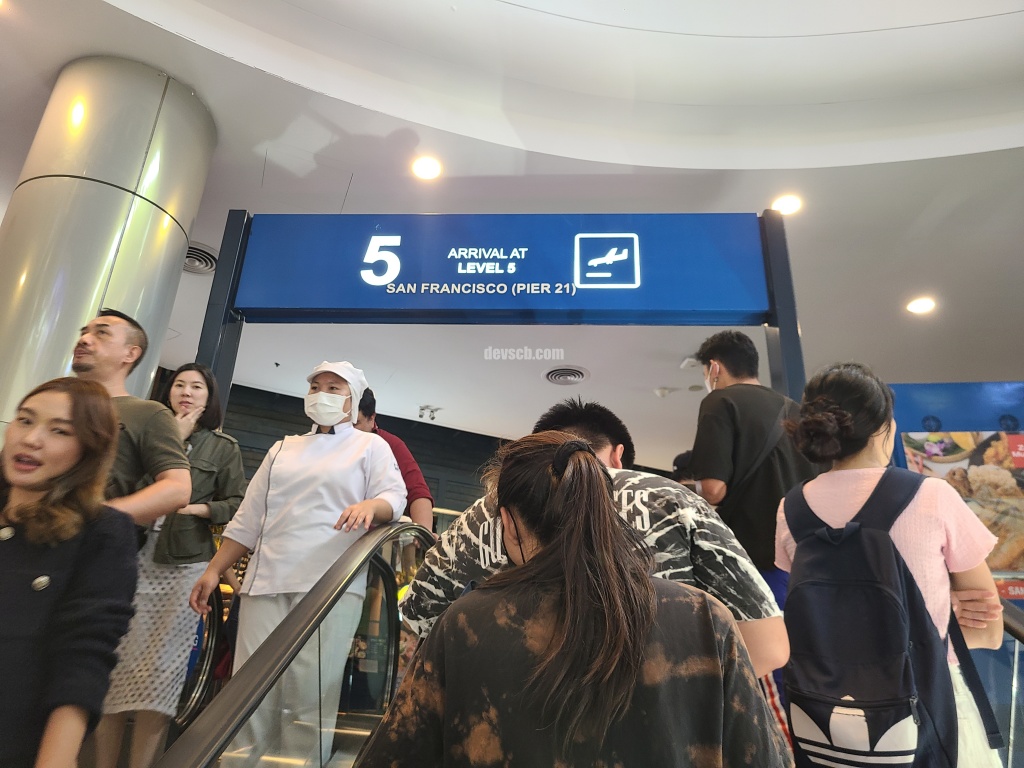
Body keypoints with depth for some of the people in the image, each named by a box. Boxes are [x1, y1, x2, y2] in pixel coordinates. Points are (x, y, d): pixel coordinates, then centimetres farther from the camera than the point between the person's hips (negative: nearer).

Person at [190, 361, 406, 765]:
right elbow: (248, 518, 21)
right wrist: (213, 570, 14)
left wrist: (371, 505, -26)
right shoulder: (283, 448, 22)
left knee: (312, 689, -7)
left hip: (330, 584, -4)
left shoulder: (370, 446, 10)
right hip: (266, 581, 4)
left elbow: (395, 496, -4)